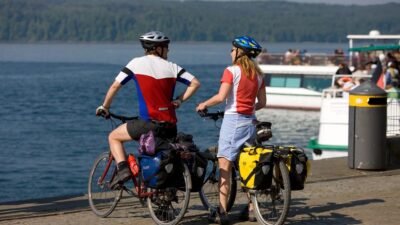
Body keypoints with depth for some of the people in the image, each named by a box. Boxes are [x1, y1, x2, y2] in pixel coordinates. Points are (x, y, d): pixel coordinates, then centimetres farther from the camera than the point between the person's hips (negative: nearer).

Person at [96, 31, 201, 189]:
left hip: (148, 123, -4)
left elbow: (115, 86, 2)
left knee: (114, 137, 15)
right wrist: (180, 100, 11)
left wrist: (104, 107, 15)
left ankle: (122, 169, -3)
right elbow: (195, 83, 4)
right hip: (170, 125, 4)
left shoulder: (137, 63, 2)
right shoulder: (171, 67, 8)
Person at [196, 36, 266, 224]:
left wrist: (204, 104, -1)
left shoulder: (232, 71, -8)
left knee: (224, 166, -6)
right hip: (250, 122, 6)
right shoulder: (258, 74, 11)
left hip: (233, 120, -6)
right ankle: (251, 208, 14)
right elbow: (262, 103, 12)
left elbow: (221, 96, -17)